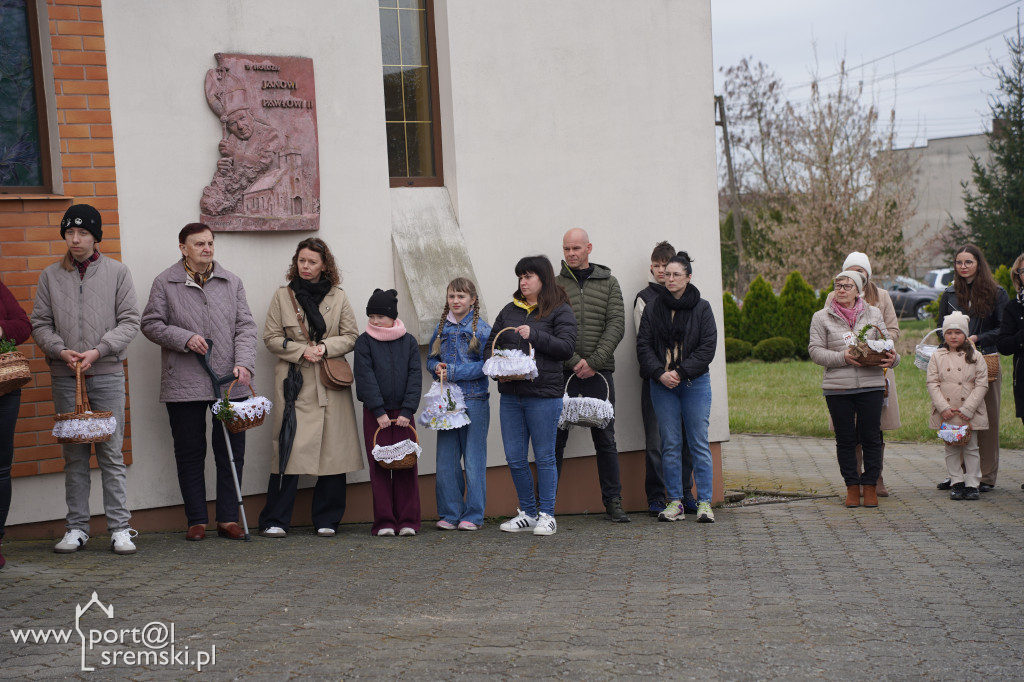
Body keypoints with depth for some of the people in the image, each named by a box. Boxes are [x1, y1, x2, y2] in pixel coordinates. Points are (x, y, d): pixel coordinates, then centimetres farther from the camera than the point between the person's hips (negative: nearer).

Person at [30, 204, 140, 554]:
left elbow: (130, 320, 1)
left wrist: (99, 350, -11)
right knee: (74, 455, 5)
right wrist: (61, 350, -11)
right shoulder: (50, 276, 9)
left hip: (107, 374, -2)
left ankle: (120, 528, 1)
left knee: (112, 453, -2)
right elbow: (40, 323, 7)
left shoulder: (117, 272, 5)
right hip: (65, 377, 2)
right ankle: (77, 528, 12)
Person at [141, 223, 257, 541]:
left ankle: (228, 518, 13)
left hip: (229, 383, 2)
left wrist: (244, 363, -9)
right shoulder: (165, 283, 3)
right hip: (184, 384, -2)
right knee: (190, 454, 5)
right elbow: (150, 324, 3)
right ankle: (197, 520, 14)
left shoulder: (231, 282, 10)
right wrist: (185, 338, -12)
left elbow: (245, 326, 5)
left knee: (231, 452, 4)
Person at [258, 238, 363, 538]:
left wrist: (325, 347, -9)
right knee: (288, 448, -7)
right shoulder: (282, 296, 8)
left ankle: (326, 519, 10)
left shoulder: (338, 297, 10)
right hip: (294, 382, -1)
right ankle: (275, 520, -2)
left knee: (333, 449, -1)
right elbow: (271, 338, 6)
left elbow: (351, 337, 9)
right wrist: (301, 350, -9)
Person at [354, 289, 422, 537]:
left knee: (407, 466, 1)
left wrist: (407, 411, -10)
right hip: (374, 413, -1)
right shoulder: (365, 342, 1)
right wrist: (379, 411, -14)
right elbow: (365, 377, -6)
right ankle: (384, 522, 3)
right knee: (379, 467, 0)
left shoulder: (408, 342, 6)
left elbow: (415, 376, 1)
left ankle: (408, 521, 7)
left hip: (403, 412, 1)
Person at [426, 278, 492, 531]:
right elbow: (430, 359, 18)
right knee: (446, 459, 5)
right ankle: (449, 513, 14)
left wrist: (453, 372, -15)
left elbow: (487, 365, -10)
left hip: (474, 400, -4)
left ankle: (473, 515, 8)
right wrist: (437, 367, -5)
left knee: (474, 459, 0)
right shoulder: (441, 328, 12)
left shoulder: (482, 329, -3)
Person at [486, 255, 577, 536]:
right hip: (511, 395, 5)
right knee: (515, 458, 7)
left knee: (544, 457, 1)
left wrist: (534, 335, -19)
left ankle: (546, 515, 10)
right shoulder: (509, 311, 15)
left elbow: (566, 347, -11)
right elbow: (490, 345, 19)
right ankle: (527, 513, 20)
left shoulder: (560, 311, 0)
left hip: (543, 394, -5)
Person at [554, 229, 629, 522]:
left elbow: (616, 325, 0)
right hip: (562, 371, -1)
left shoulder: (608, 283, 9)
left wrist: (593, 362, -11)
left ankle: (613, 502, 11)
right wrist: (574, 361, -14)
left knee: (605, 438, 4)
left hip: (599, 372, 1)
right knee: (555, 438, 0)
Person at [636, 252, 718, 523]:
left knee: (699, 442, -2)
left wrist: (681, 372, -11)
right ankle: (675, 502, 6)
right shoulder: (652, 308, 8)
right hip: (662, 384, 2)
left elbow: (708, 347, -3)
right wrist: (660, 373, -10)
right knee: (670, 444, 2)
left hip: (695, 382, -2)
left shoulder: (701, 308, 2)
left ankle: (704, 502, 2)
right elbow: (643, 345, 4)